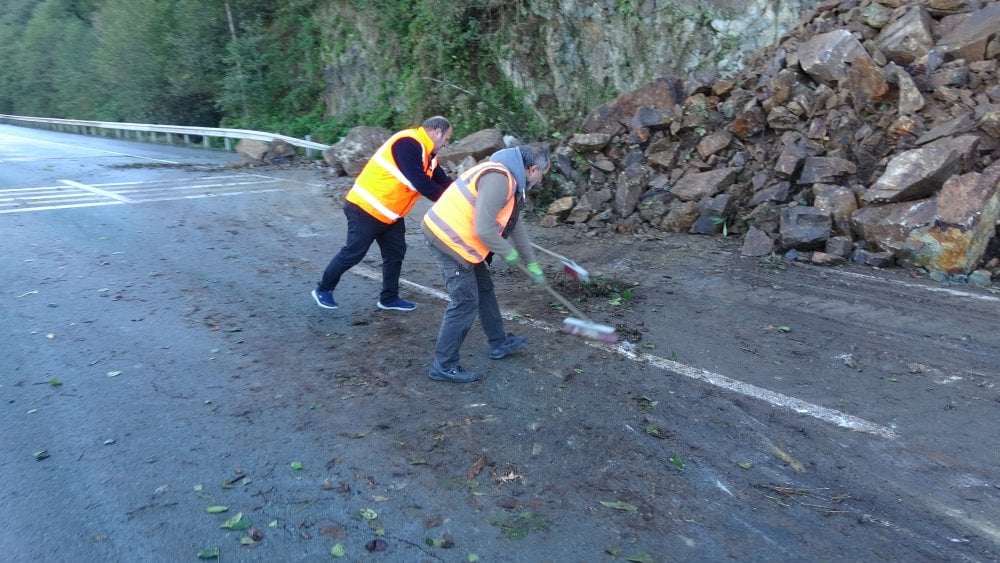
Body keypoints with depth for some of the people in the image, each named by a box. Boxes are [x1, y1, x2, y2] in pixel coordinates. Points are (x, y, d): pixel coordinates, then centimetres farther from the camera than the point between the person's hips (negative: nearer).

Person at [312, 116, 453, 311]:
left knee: (395, 253, 10)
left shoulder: (425, 153, 9)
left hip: (389, 213, 10)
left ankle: (389, 298, 22)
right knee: (353, 253, 0)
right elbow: (420, 183, -28)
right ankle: (323, 289, 18)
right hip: (367, 209, -10)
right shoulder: (408, 143, -22)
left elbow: (443, 181, 8)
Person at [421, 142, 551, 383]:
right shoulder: (498, 178, -22)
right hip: (449, 239, -11)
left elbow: (516, 226, 23)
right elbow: (484, 229, -28)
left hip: (457, 238, 11)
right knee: (465, 303, -4)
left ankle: (499, 343, 38)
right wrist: (508, 252, -9)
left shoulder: (510, 180, 13)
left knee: (484, 289, 21)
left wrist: (532, 264, 29)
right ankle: (443, 366, 9)